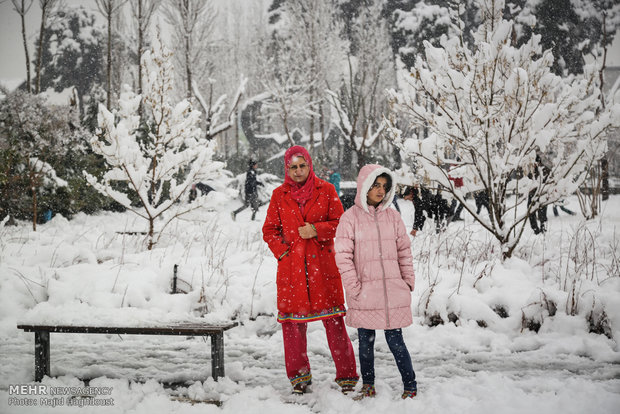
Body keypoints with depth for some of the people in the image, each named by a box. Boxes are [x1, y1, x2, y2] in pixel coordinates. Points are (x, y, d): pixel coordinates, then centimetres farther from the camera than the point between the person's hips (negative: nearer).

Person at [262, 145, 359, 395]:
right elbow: (269, 230, 13)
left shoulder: (325, 190, 5)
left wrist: (316, 230, -12)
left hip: (322, 263, -2)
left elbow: (339, 223, 4)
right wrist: (282, 251, -3)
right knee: (292, 321, 3)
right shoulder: (279, 195, 9)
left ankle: (346, 375, 3)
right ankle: (299, 376, 16)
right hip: (291, 266, 2)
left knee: (333, 320, -5)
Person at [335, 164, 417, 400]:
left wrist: (408, 281, 7)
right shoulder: (350, 218, -3)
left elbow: (404, 250, 13)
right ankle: (368, 386, 23)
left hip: (393, 291, 1)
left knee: (395, 340, 2)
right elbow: (343, 256, -5)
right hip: (364, 292, -1)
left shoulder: (392, 216, 7)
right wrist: (354, 287, -9)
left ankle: (410, 386, 14)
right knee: (366, 341, 8)